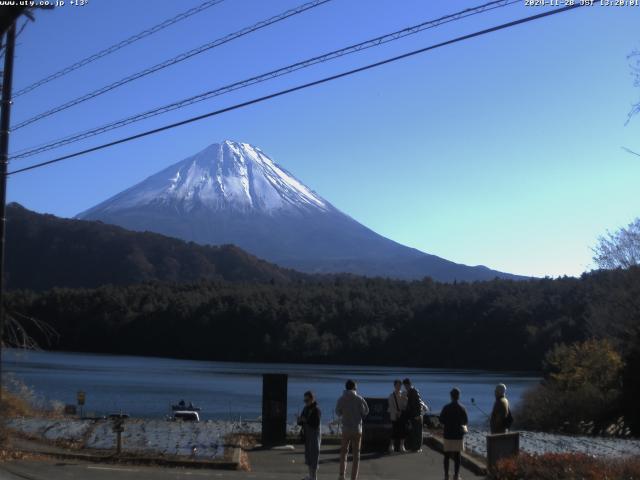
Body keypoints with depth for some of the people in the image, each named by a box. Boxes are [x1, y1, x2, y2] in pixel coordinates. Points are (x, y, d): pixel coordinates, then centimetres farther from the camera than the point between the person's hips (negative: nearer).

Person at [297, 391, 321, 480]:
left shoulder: (316, 410, -13)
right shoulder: (305, 409, 9)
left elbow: (316, 424, -21)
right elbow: (300, 422, 9)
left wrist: (306, 420, -21)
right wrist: (300, 420, -13)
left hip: (315, 436, -8)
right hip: (307, 436, 8)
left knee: (314, 456, -6)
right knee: (308, 456, 12)